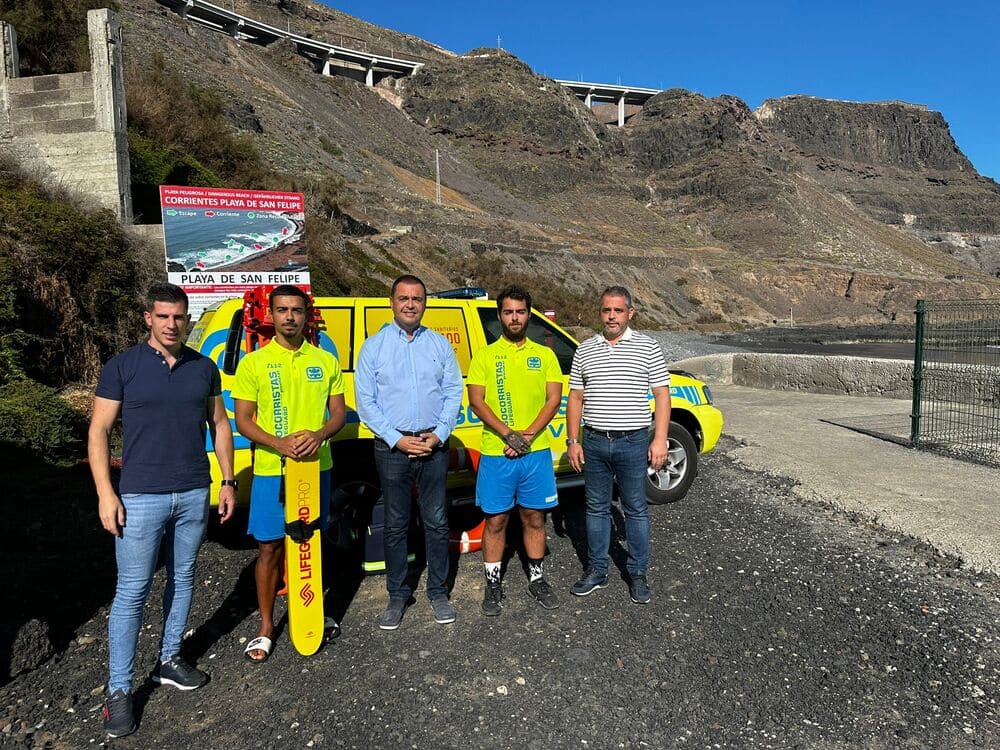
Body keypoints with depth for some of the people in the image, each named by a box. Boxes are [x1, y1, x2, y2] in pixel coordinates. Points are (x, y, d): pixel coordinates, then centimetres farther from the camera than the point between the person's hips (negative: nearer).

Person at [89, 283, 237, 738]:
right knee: (132, 592, 1)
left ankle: (169, 661, 32)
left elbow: (219, 425, 12)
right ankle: (119, 690, 14)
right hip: (140, 497, -3)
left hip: (195, 495, 4)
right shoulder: (122, 367, -4)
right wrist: (105, 493, -10)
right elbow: (98, 431, -3)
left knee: (182, 578, 14)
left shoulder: (204, 368, 6)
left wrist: (228, 482, 7)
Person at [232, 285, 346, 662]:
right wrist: (278, 444, -21)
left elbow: (339, 412, 6)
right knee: (270, 548, 5)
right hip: (271, 471, -2)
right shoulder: (253, 363, -2)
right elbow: (243, 421, -3)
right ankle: (266, 626, 20)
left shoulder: (325, 361, 4)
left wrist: (319, 435, -16)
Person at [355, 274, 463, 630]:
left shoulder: (440, 344, 7)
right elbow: (365, 401, -1)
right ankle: (398, 595, 22)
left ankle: (438, 592, 23)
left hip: (434, 447, 1)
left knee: (437, 523, 8)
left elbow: (454, 392, 5)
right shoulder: (374, 346, 2)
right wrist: (397, 439, -10)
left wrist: (438, 434, -8)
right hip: (392, 448, -1)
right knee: (395, 525, 8)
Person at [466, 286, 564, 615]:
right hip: (495, 453, -1)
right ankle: (493, 584, 22)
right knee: (496, 520, 7)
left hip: (536, 452, 2)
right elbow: (476, 401, -5)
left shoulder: (544, 355, 7)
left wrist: (529, 435, -13)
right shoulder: (485, 355, 3)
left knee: (534, 518, 12)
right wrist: (509, 435, -17)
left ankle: (536, 579, 28)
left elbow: (554, 399, 1)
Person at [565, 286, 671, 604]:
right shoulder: (584, 350, 7)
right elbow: (575, 398, 9)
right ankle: (596, 571, 25)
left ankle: (637, 573, 22)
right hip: (594, 442, 3)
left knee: (636, 509, 7)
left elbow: (662, 395, -2)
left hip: (633, 442, -2)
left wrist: (660, 440, -10)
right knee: (596, 508, 12)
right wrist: (573, 441, 3)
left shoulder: (647, 347, -1)